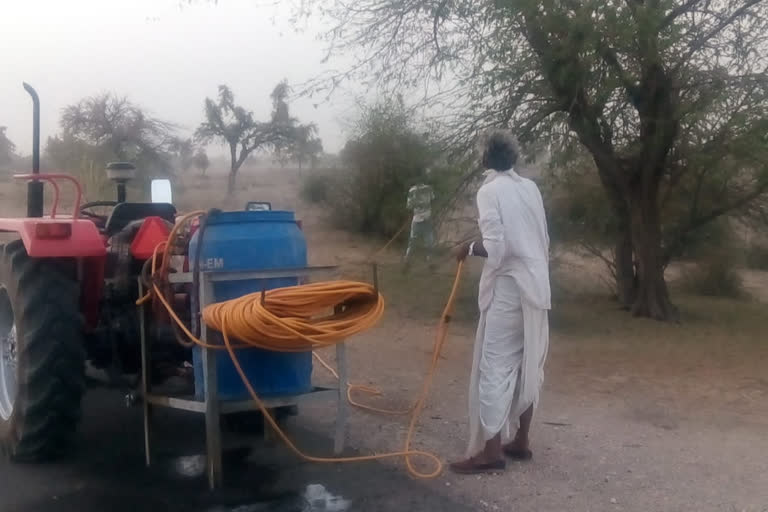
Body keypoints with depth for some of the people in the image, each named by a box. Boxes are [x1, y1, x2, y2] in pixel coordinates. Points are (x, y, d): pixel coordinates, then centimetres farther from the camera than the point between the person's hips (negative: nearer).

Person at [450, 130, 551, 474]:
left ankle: (491, 452, -1)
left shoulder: (490, 191, -11)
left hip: (508, 289, -8)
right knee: (527, 366, 13)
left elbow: (496, 247, -19)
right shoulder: (530, 187, 9)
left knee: (495, 367, -3)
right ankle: (520, 441, 22)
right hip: (536, 286, 8)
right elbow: (543, 240, 13)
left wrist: (469, 249, -2)